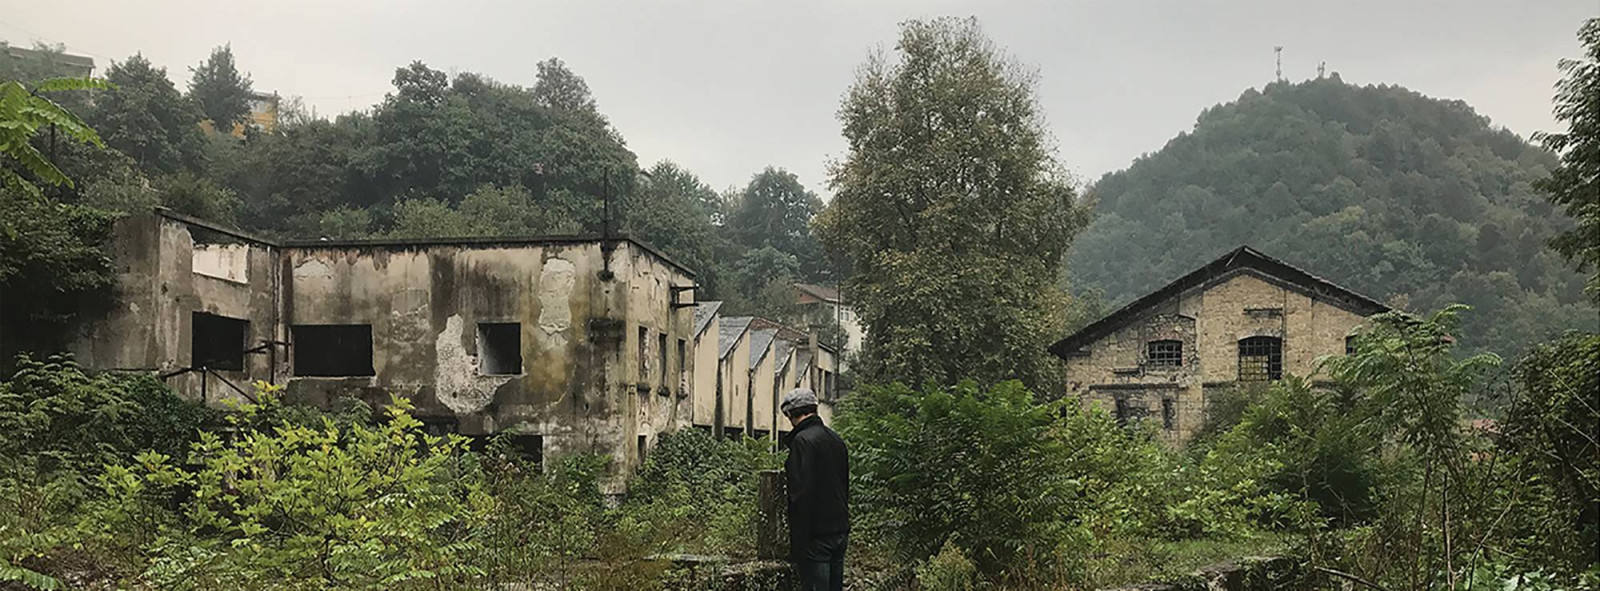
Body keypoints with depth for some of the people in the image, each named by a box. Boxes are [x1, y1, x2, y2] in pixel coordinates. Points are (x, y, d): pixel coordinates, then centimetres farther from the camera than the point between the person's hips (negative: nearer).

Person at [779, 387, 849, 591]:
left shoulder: (803, 441, -15)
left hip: (817, 535, -8)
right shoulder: (836, 439, 13)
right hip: (840, 531, 8)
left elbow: (801, 494, -20)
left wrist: (797, 544, -17)